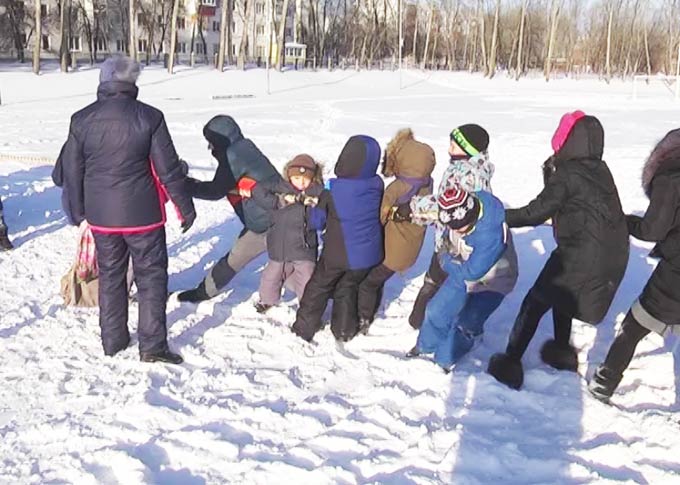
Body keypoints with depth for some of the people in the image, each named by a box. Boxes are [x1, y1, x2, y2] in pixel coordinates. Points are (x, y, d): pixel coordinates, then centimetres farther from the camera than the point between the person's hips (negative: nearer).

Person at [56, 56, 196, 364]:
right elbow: (168, 169, -9)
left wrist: (77, 211, 18)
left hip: (101, 215, 3)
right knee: (151, 276, 6)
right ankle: (152, 346, 6)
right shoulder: (149, 117, -11)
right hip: (142, 214, -3)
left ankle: (112, 341, 25)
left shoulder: (82, 120, -2)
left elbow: (71, 171, 4)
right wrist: (185, 207, 2)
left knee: (110, 276, 17)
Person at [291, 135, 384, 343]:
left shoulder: (333, 192, -21)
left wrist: (314, 205, 12)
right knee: (347, 288, 24)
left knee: (318, 288, 17)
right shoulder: (377, 186, -12)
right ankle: (344, 330, 30)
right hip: (367, 254, 3)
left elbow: (316, 220, -8)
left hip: (338, 254, -3)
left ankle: (304, 327, 26)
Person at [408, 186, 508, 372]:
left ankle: (446, 360, 16)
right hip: (463, 269, 6)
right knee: (437, 309, 12)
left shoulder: (491, 234, -42)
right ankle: (426, 345, 39)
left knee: (465, 323, -12)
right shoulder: (455, 214, -22)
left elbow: (472, 272, -32)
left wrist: (446, 261, -18)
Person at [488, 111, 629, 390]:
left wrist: (498, 217, -1)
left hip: (581, 258, -8)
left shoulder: (567, 175, -12)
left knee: (534, 304, 3)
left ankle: (510, 364, 3)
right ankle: (562, 352, 40)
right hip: (614, 257, 8)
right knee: (561, 294, 30)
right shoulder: (601, 170, 9)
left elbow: (536, 213, -10)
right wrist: (552, 174, 8)